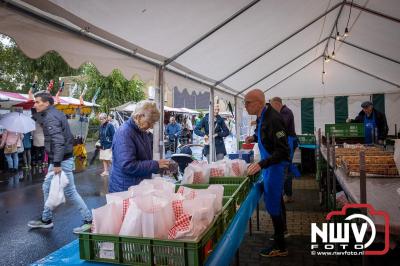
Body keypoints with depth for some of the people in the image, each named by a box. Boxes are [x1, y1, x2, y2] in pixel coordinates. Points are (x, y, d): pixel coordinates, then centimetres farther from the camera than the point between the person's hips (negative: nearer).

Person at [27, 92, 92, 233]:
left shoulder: (50, 117, -18)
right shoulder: (54, 113, 12)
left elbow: (58, 141, -27)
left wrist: (57, 163, -28)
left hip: (62, 160, -10)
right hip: (57, 159, 10)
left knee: (70, 192, -3)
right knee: (47, 188, 19)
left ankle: (88, 220, 7)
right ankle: (46, 220, 32)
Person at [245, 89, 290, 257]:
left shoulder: (273, 119, -27)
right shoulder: (261, 116, 1)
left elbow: (282, 151, -28)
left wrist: (261, 164, -35)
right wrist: (254, 138, 2)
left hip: (276, 164, -10)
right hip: (269, 162, 10)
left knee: (272, 202, -3)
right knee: (275, 197, 24)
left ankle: (280, 247, 12)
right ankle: (282, 229, 46)